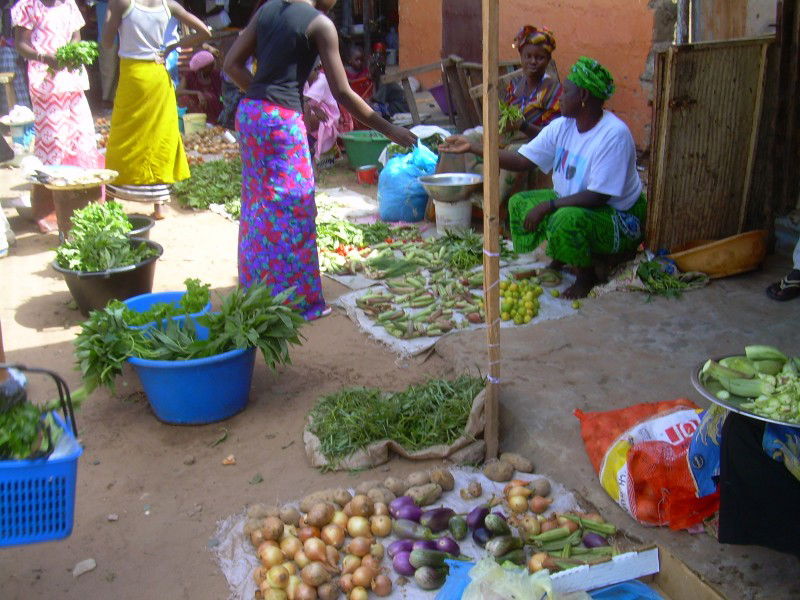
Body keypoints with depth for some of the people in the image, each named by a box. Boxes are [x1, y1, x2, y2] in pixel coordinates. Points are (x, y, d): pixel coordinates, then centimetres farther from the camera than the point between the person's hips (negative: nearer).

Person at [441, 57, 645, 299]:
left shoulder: (614, 134, -26)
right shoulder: (562, 126, -2)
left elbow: (598, 196, -30)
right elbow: (521, 160, -3)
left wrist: (549, 204, -29)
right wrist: (473, 147, -10)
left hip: (620, 218, -8)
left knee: (567, 219, -36)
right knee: (519, 203, -1)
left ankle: (586, 277, -8)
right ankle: (557, 261, 13)